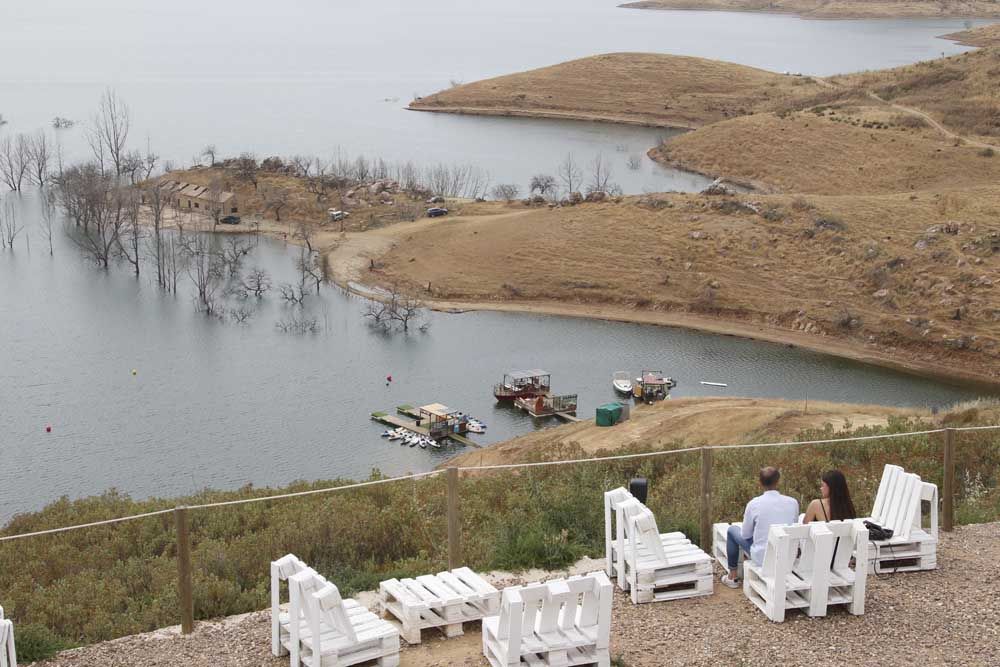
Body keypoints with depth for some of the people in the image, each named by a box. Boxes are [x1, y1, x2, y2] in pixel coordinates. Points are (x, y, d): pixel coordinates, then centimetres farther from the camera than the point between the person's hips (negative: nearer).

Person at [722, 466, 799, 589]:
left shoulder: (754, 504, -17)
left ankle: (732, 577, 28)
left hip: (762, 558, -3)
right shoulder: (793, 503, -9)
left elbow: (745, 535, -3)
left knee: (732, 530, 21)